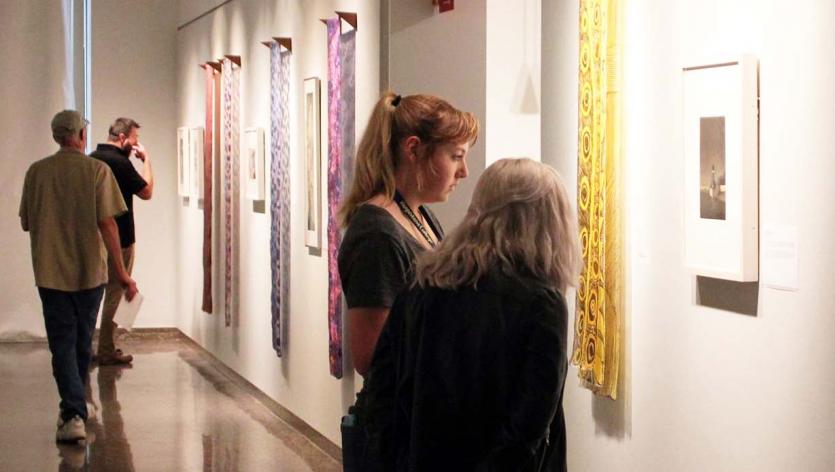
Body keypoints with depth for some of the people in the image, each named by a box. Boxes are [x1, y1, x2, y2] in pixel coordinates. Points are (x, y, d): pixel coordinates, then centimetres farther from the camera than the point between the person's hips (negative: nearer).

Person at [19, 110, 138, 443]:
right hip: (89, 270, 0)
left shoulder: (37, 172, -1)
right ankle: (75, 408, 32)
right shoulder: (97, 170, -7)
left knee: (62, 344, 1)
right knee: (82, 342, 17)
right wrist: (122, 271, -9)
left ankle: (73, 413, -14)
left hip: (50, 271, 0)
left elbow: (26, 224, 6)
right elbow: (107, 223, -12)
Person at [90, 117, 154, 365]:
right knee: (114, 293, -1)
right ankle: (107, 351, 3)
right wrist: (146, 160, -3)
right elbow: (146, 192, -9)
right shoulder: (119, 162, -19)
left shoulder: (91, 159, 8)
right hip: (119, 240, -8)